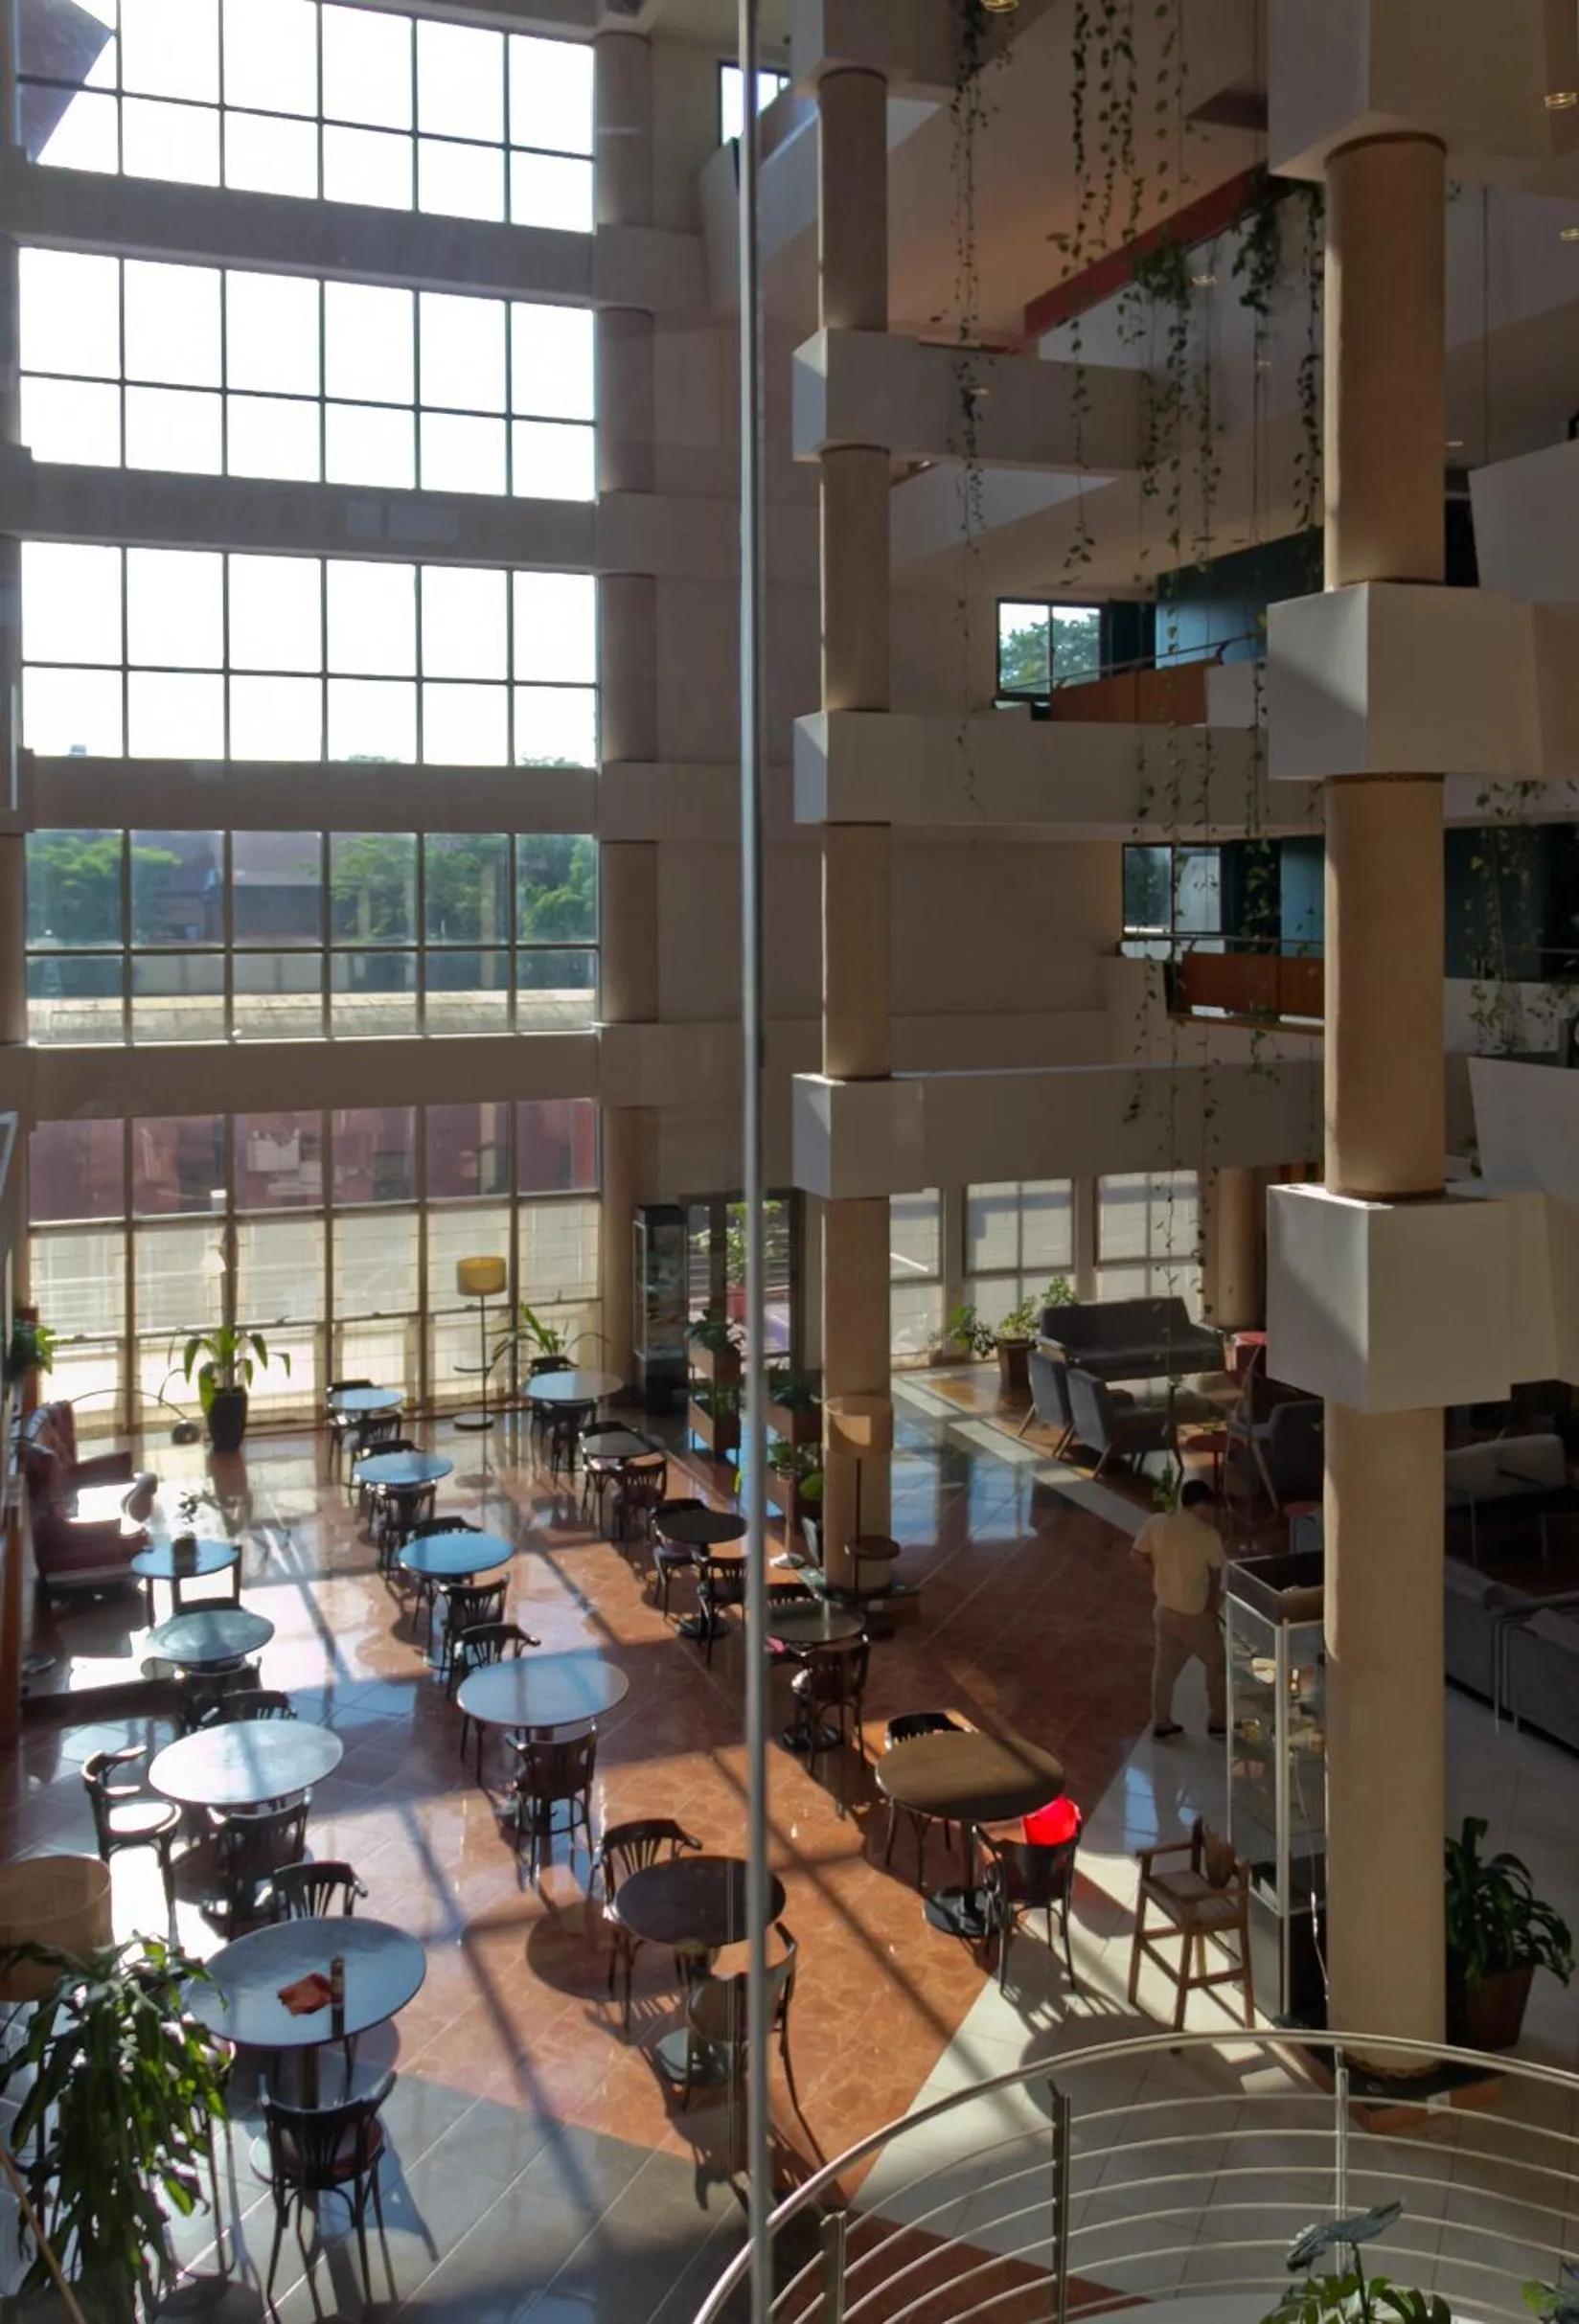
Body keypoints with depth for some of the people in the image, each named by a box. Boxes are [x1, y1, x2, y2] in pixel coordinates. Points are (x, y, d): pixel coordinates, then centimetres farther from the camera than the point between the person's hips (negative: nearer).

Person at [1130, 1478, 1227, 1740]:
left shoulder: (1155, 1524, -10)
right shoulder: (1208, 1534, -19)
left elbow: (1137, 1555, 1)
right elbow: (1216, 1575, -5)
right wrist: (1213, 1605, 12)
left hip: (1164, 1609, 5)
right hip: (1195, 1614, -4)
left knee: (1165, 1667, 20)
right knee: (1216, 1664, 18)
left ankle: (1161, 1724, 30)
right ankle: (1218, 1722, 29)